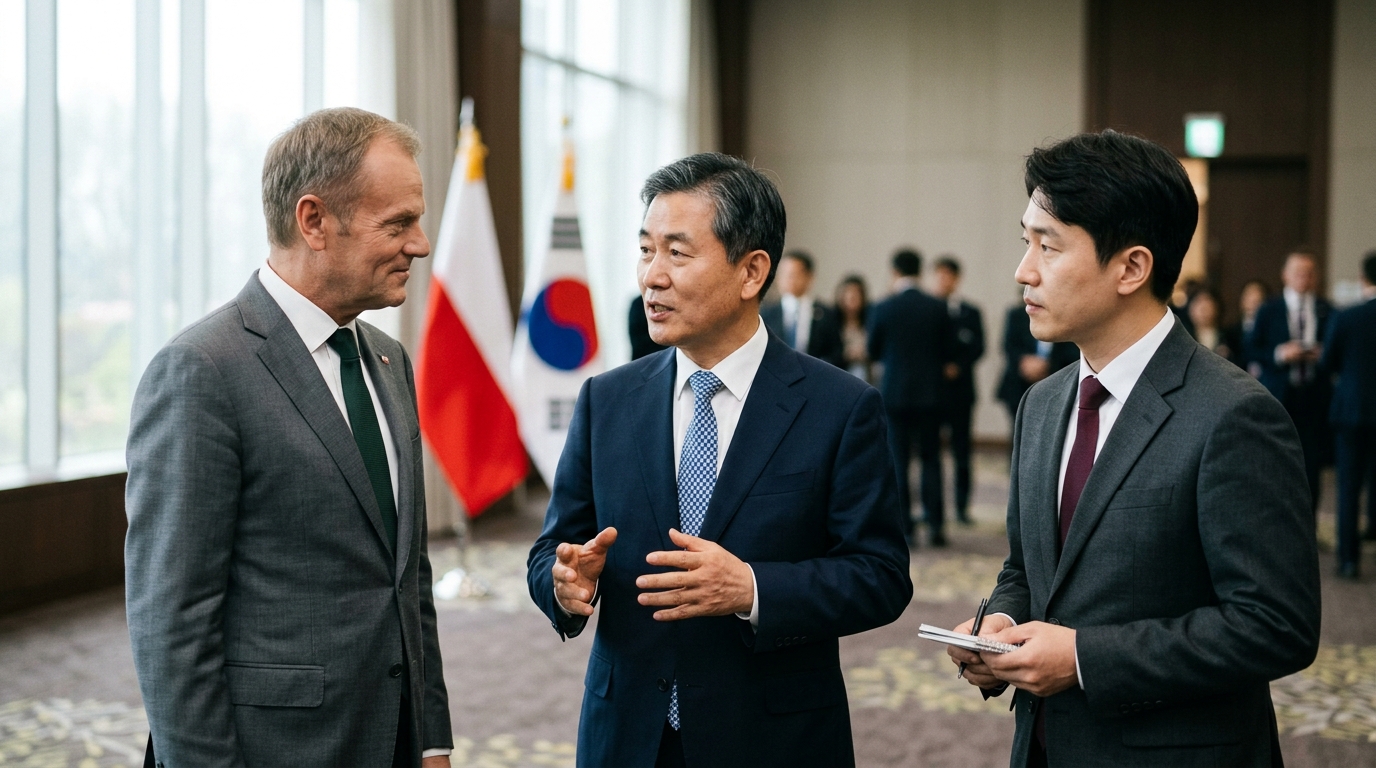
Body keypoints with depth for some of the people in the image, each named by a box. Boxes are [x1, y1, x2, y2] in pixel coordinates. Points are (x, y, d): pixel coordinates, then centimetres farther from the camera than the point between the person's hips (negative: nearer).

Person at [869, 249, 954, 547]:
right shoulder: (938, 308, -4)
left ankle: (905, 528, 4)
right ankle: (935, 524, 7)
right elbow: (949, 352, 2)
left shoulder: (883, 309, -8)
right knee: (931, 458, 10)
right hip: (929, 393, 2)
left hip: (894, 393, -2)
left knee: (898, 461, 4)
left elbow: (873, 351, 1)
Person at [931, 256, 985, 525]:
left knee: (961, 450, 1)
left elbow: (978, 347, -1)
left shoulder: (969, 312, 8)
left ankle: (962, 506, 7)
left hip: (959, 389, 0)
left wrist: (958, 366, -15)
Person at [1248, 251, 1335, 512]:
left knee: (1312, 463, 1)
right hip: (1279, 393, -1)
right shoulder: (1269, 311, 5)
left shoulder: (1327, 311, 8)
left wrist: (1323, 354, -10)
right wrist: (1279, 354, -14)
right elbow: (1253, 350, 1)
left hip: (1315, 395, 1)